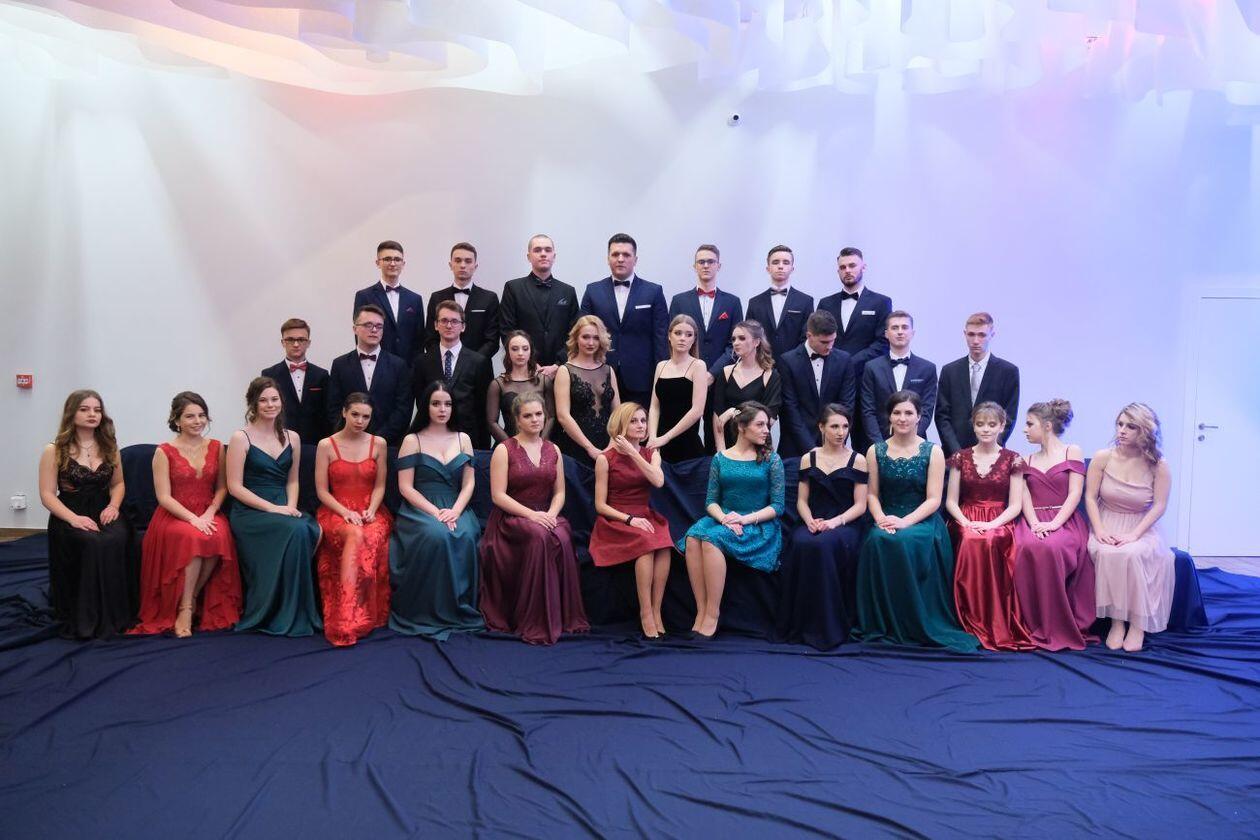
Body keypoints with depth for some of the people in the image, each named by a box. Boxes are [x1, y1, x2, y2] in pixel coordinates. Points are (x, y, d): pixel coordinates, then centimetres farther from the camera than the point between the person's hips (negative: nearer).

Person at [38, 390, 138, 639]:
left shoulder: (109, 448, 12)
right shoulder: (54, 451, 0)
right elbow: (47, 494, -4)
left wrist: (113, 506, -2)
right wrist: (74, 518, -20)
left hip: (103, 514, 3)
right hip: (69, 517, -3)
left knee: (118, 540, -33)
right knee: (93, 544, -35)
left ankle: (115, 614, -22)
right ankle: (84, 619, -21)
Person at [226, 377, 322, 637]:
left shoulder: (292, 438, 13)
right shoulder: (241, 438, -3)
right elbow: (235, 487, -7)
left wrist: (291, 506, -4)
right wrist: (272, 508, -16)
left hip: (283, 510, 5)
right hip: (249, 512, -5)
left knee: (314, 530, -29)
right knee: (296, 530, -33)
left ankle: (299, 612, -16)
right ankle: (286, 617, -21)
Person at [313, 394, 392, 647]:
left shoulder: (378, 444, 9)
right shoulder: (326, 445, 3)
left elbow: (380, 486, 9)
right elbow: (321, 491, 1)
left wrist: (371, 510, -10)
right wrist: (345, 512, -14)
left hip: (370, 511, 2)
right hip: (336, 511, -2)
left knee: (372, 540, -35)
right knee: (356, 535, -37)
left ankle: (358, 618, -28)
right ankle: (347, 621, -41)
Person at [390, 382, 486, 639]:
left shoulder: (463, 439, 14)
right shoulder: (412, 441, 4)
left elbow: (468, 484, 8)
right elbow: (406, 487, -3)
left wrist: (454, 511, -11)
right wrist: (435, 512, -15)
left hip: (456, 508, 3)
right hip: (420, 510, -2)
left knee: (465, 537, -32)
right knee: (436, 535, -36)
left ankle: (460, 610, -15)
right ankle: (431, 613, -23)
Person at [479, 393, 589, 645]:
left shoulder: (553, 450, 14)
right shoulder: (504, 450, 0)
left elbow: (559, 492, 12)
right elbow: (498, 495, -7)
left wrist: (551, 514, -10)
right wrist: (531, 515, -18)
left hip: (544, 516, 4)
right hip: (511, 518, -3)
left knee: (562, 537, -32)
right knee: (541, 536, -36)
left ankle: (565, 617, -22)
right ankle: (535, 624, -29)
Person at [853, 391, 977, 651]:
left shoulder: (932, 452, 2)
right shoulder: (876, 451, 10)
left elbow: (933, 500, -4)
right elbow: (872, 494, 9)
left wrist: (904, 522, -18)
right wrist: (880, 518, -12)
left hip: (922, 520, -2)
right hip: (887, 520, 2)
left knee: (905, 541, -35)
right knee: (877, 541, -32)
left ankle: (919, 626, -19)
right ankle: (882, 626, -17)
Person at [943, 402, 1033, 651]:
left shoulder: (1012, 460, 6)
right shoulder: (961, 458, 10)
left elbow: (1015, 505, 1)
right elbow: (951, 501, 7)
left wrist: (992, 525, -16)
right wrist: (966, 523, -12)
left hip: (1000, 522, -1)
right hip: (966, 521, 1)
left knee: (991, 541, -35)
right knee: (971, 542, -34)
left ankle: (995, 623, -23)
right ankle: (974, 622, -24)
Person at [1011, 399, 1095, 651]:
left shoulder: (1072, 451, 9)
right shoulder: (1027, 460, 22)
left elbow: (1074, 494, -2)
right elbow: (1025, 498, 8)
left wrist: (1054, 523, -16)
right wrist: (1035, 523, -12)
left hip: (1065, 521, -3)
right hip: (1033, 522, 3)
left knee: (1051, 547, -37)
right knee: (1026, 548, -33)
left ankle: (1058, 628, -27)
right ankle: (1035, 626, -25)